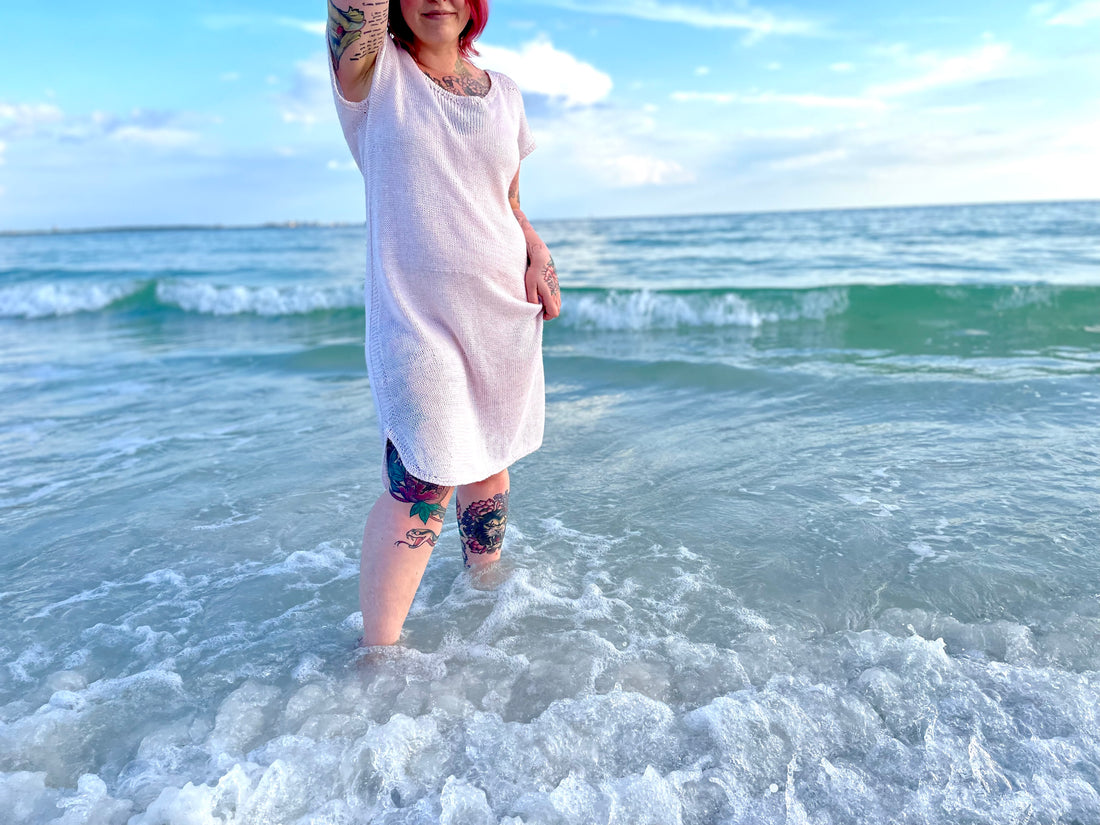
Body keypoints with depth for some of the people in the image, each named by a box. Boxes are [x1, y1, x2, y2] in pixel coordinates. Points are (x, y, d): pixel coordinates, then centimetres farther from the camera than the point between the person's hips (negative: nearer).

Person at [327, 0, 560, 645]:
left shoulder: (503, 92, 13)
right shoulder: (374, 70, 1)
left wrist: (541, 259, -1)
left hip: (506, 312, 5)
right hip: (415, 318, -4)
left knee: (489, 462, 14)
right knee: (423, 486, -9)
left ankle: (485, 576, 39)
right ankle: (377, 653, 8)